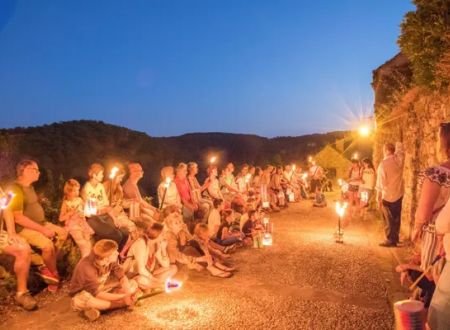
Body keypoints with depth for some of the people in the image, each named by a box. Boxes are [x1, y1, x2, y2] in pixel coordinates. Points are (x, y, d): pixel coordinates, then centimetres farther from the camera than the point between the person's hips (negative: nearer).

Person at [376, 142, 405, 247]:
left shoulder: (383, 164, -19)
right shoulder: (399, 159, -5)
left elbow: (380, 183, -17)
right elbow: (399, 148, 19)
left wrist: (379, 199, -11)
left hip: (388, 196, -6)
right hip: (399, 194, 6)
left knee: (389, 220, 5)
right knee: (396, 218, 16)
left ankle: (390, 240, 12)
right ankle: (395, 238, 28)